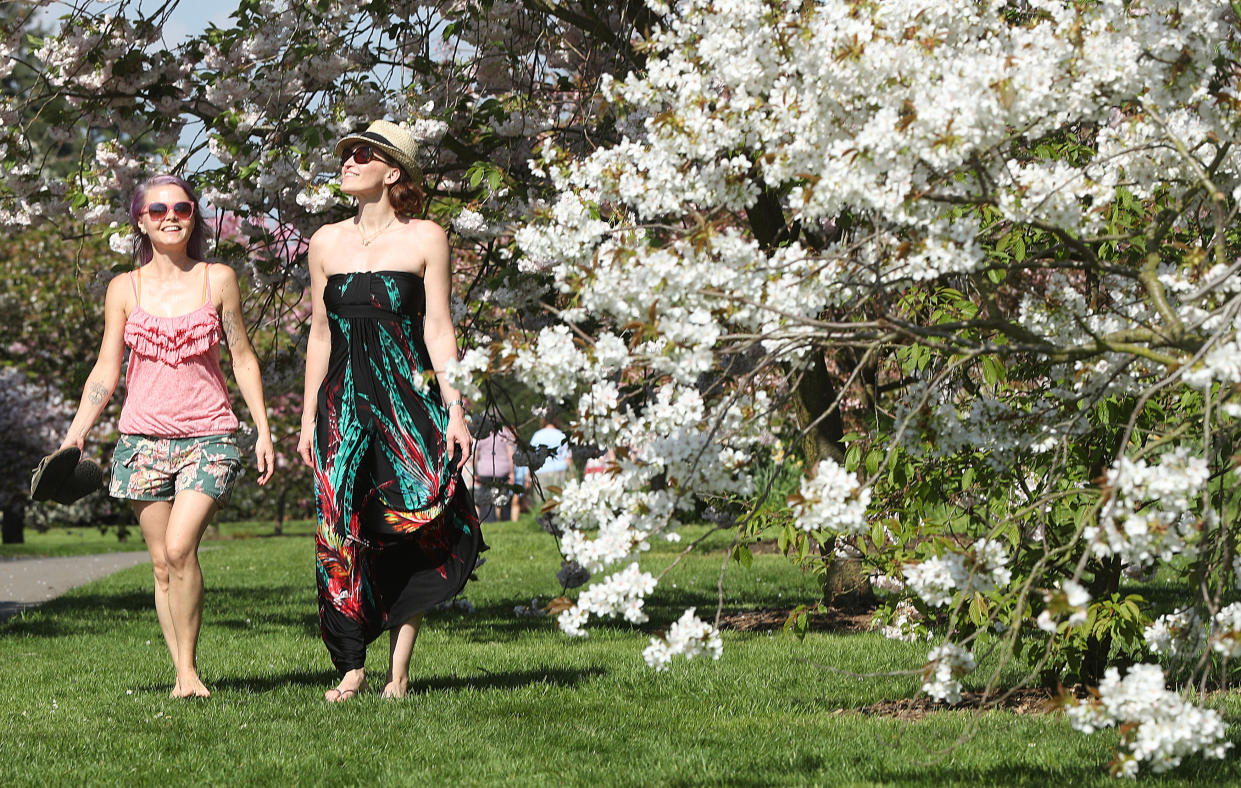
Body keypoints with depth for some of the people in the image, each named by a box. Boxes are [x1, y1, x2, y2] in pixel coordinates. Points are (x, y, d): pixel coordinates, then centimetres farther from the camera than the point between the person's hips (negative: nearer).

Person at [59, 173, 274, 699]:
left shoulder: (218, 280, 3)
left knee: (180, 547, -19)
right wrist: (76, 432, -2)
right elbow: (106, 370, 8)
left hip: (208, 434, -2)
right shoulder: (125, 288, 6)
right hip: (144, 436, 2)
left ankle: (189, 668, -8)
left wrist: (263, 432, 4)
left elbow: (242, 358, 8)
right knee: (161, 562, 2)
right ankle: (181, 674, 9)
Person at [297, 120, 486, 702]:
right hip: (344, 402, 3)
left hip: (409, 398, -3)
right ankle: (351, 667, 0)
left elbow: (439, 330, 1)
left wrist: (454, 410, -7)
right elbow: (320, 333, 14)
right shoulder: (327, 243, 11)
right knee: (341, 534, -6)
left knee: (415, 525, -9)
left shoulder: (425, 239, 2)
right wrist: (308, 419, 10)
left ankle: (398, 670, -2)